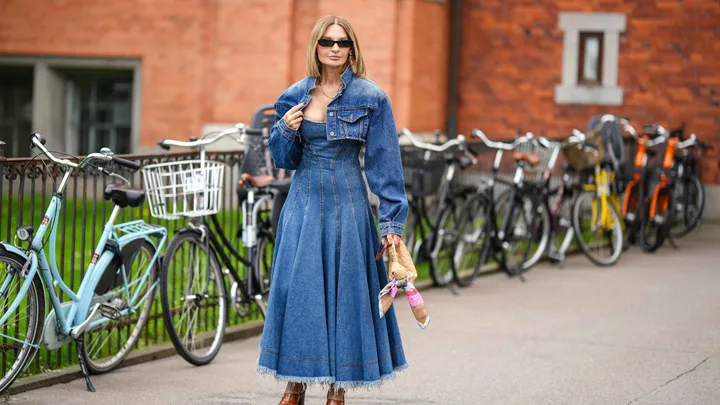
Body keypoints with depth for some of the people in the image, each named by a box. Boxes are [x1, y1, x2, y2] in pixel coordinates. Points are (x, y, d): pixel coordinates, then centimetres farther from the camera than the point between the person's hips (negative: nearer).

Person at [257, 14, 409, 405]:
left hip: (347, 203, -3)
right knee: (296, 288, 2)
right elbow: (285, 160, 11)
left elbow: (385, 164, -4)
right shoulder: (295, 96, 6)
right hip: (304, 201, 3)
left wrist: (391, 221, -7)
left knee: (345, 288, 0)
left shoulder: (371, 98, -4)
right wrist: (285, 130, -10)